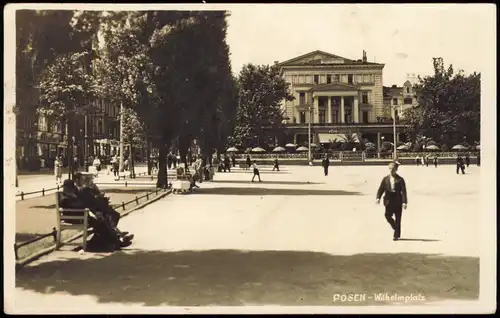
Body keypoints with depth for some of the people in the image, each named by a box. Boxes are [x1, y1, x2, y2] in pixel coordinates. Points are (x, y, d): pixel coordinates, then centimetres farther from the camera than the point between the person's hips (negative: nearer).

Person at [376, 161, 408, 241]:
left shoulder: (400, 180, -2)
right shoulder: (385, 179, 7)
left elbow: (403, 191, -5)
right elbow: (381, 189, 5)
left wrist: (404, 202, -13)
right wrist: (378, 197, -11)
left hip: (398, 201, -2)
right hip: (388, 201, 2)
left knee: (398, 219, 2)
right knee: (388, 216, -10)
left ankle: (397, 235, 12)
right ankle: (396, 228, 18)